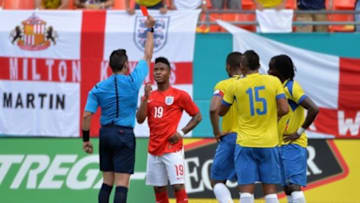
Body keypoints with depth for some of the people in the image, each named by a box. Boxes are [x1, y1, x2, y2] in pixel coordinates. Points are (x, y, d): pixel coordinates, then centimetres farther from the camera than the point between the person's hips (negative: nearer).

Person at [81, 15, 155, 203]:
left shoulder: (98, 89, 2)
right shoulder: (133, 81, -5)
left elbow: (87, 115, -2)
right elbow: (147, 56, 7)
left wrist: (86, 139, 8)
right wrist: (150, 29, 17)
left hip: (105, 134, 4)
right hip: (124, 134, -4)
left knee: (107, 182, 12)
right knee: (122, 184, -7)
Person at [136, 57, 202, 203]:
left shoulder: (179, 95, -1)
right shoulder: (149, 96, 12)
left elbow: (197, 116, 3)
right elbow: (140, 119, 2)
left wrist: (182, 132, -9)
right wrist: (146, 98, -8)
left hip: (172, 149, -5)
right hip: (154, 150, 5)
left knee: (178, 186, -12)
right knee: (159, 188, 7)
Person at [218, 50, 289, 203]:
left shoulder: (235, 86, -2)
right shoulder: (274, 81, -1)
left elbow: (220, 112, 8)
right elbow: (284, 110, -7)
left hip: (245, 144, -1)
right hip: (269, 143, 1)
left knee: (246, 189, -3)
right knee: (270, 190, 7)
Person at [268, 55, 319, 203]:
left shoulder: (291, 87, -14)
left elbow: (314, 109, -23)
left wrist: (300, 131, -17)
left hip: (293, 145, -10)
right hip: (282, 145, 10)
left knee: (293, 186, -16)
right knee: (287, 188, 10)